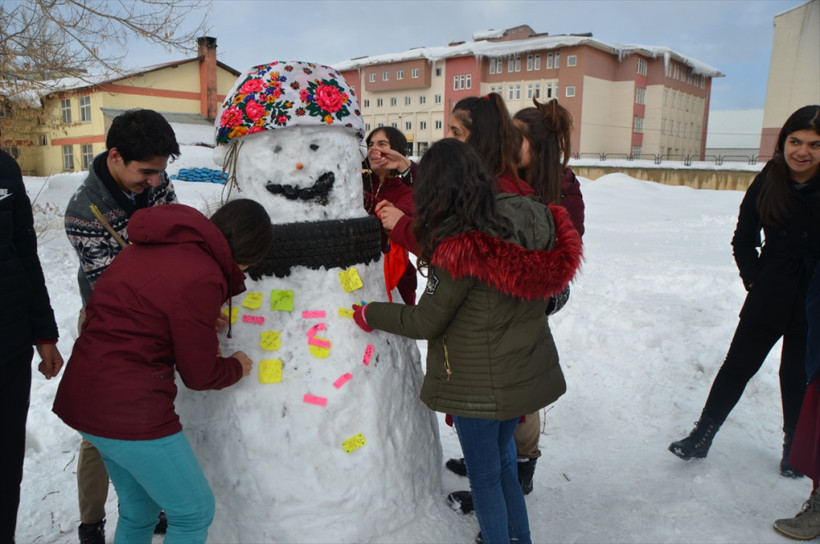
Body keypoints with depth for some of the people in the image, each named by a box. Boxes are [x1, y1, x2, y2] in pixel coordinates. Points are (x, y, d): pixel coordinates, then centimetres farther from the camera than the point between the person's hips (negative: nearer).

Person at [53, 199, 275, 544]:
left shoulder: (151, 246, 7)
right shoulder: (201, 279, -21)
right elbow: (199, 374, -11)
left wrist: (204, 329, 10)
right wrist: (236, 367, 9)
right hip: (129, 412, -10)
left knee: (138, 510, 25)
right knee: (195, 512, 8)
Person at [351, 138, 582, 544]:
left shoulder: (460, 248, -26)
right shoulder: (528, 222, -5)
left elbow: (425, 322, -17)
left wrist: (371, 315, -2)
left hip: (480, 384, -8)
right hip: (524, 374, 8)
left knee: (484, 475, 14)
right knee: (502, 459, 28)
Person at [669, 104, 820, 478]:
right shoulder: (767, 183, -4)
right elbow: (743, 240, 7)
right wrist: (754, 280, 0)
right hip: (770, 298, 1)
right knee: (739, 365, 6)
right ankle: (701, 437, 15)